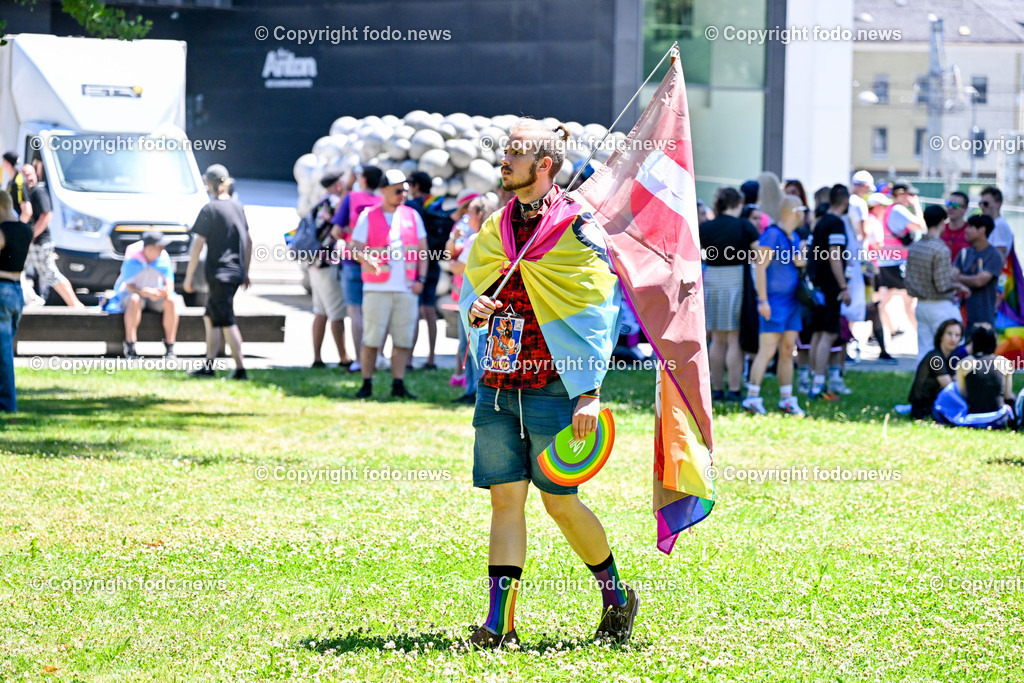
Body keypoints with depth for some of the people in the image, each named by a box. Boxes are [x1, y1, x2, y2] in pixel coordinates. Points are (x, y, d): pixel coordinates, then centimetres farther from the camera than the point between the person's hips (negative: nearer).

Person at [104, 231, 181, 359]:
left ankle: (169, 348, -25)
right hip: (134, 292, -3)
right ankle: (130, 347, -38)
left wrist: (167, 291, -33)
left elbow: (169, 283, -7)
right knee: (134, 300, -39)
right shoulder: (132, 260, -18)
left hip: (156, 296, 3)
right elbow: (129, 287, -20)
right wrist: (147, 292, -40)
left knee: (171, 301, -28)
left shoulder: (163, 258, -8)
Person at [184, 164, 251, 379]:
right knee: (211, 317, 16)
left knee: (226, 321, -6)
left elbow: (198, 245, -12)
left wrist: (189, 276, -7)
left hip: (219, 274, -7)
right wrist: (245, 272, 23)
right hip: (236, 271, 7)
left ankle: (240, 368, -10)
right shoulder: (237, 207, 10)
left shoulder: (210, 210, -10)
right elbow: (248, 242, 16)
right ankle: (208, 366, 16)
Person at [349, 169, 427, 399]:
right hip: (377, 287, -3)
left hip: (407, 289, 3)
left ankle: (398, 384, 6)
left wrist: (420, 279, 4)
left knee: (403, 338, 1)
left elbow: (422, 250, 15)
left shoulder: (412, 215, 13)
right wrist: (366, 259, -25)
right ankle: (366, 384, 3)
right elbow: (355, 248, -2)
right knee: (372, 338, -3)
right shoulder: (368, 216, 3)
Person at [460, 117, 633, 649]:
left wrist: (589, 393, -15)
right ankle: (500, 622, -1)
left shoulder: (577, 230, -7)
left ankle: (617, 596, 21)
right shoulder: (495, 229, 12)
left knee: (561, 504, 0)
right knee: (505, 499, 1)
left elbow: (598, 317, -9)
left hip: (550, 389, -6)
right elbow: (471, 294, 22)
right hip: (497, 385, 6)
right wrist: (475, 310, -3)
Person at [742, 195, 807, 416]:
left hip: (792, 302, 8)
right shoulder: (772, 235, -11)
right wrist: (763, 300, -18)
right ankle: (752, 397, -12)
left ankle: (786, 398, 10)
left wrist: (800, 261, 6)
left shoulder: (794, 238, 16)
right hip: (774, 301, -8)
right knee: (767, 350, -12)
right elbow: (760, 267, -14)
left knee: (788, 350, 7)